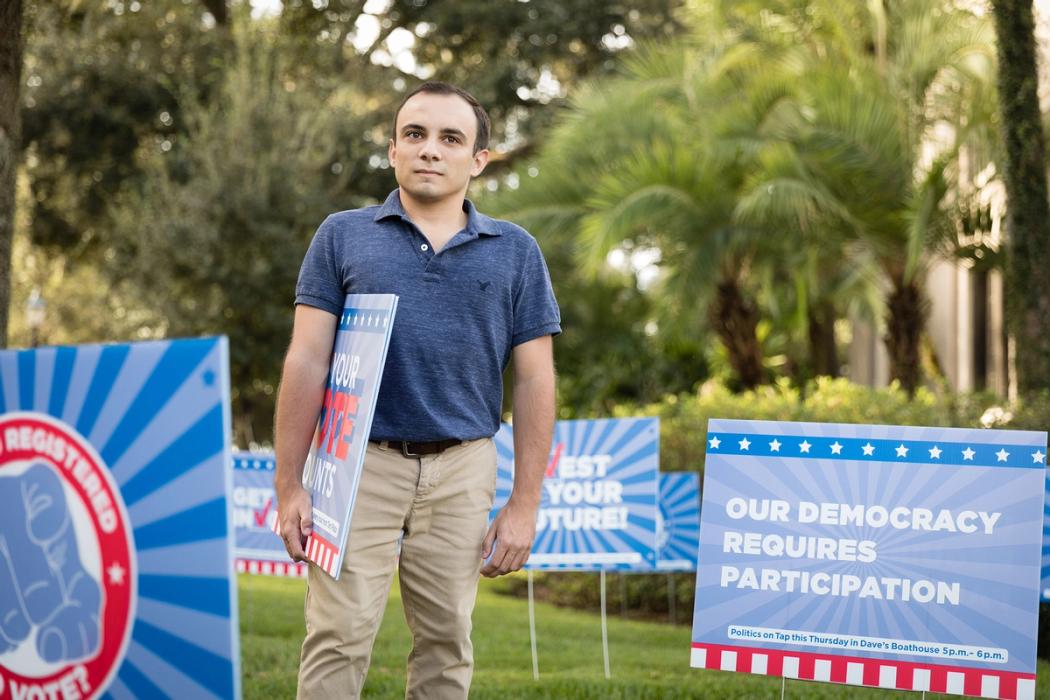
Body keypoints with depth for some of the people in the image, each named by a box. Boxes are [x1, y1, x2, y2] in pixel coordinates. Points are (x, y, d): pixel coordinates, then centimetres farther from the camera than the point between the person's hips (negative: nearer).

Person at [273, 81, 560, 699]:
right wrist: (289, 486, -5)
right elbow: (307, 362, 2)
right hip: (359, 462, -1)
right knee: (340, 636, -6)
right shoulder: (343, 236, 7)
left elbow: (535, 380, 7)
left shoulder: (515, 252, 9)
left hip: (462, 470, 2)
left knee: (447, 643, 7)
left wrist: (524, 505, 1)